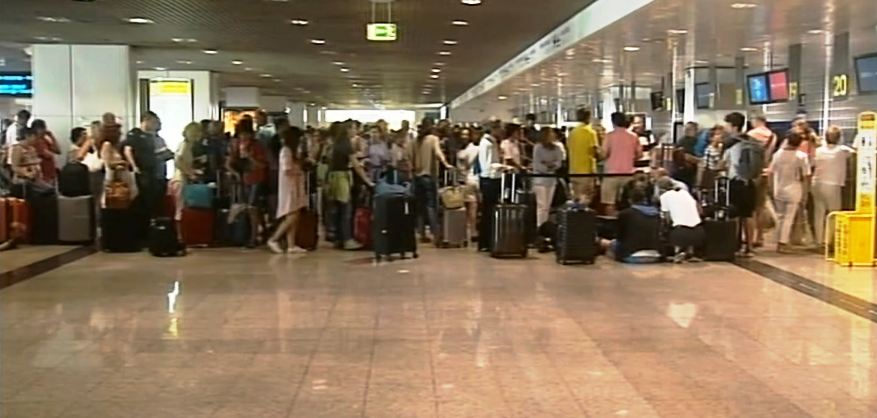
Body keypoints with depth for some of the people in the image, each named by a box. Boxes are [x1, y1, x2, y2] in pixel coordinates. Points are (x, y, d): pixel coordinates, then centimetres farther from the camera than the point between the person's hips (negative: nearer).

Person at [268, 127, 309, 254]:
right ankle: (274, 239, -5)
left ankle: (291, 245, 3)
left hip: (295, 188, 9)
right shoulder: (286, 151, -12)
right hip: (289, 188, -9)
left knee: (294, 218, 4)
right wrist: (299, 172, -6)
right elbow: (287, 171, -19)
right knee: (291, 217, -13)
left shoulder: (293, 151, 17)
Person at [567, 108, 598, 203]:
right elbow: (594, 152, -15)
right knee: (586, 198, -3)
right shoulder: (590, 132, -10)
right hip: (587, 169, -6)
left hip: (574, 170, 6)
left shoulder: (573, 132, 7)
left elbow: (568, 148, 10)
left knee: (576, 198, 13)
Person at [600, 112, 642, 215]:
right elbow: (639, 154, 7)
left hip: (612, 172, -3)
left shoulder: (610, 135, -6)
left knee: (610, 203, 2)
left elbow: (603, 154, -10)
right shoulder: (633, 136, 4)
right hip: (628, 173, 3)